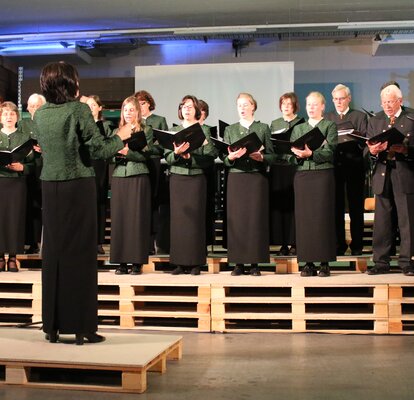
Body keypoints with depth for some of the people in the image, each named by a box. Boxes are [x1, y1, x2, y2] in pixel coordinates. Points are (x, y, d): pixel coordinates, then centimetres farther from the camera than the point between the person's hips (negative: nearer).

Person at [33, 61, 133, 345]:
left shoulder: (40, 114, 8)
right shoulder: (79, 110, -9)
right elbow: (98, 150, -13)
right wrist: (121, 138, 4)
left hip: (50, 186, 5)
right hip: (78, 186, -5)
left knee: (53, 252, 11)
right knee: (81, 253, 1)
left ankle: (52, 326, 16)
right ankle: (81, 327, 4)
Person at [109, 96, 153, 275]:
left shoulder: (146, 130, 5)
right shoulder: (117, 132, 16)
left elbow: (145, 155, -5)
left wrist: (127, 152, -17)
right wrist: (115, 151, -9)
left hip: (138, 176, -4)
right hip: (119, 176, 4)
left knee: (137, 218, -4)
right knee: (119, 217, 1)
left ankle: (137, 261, 1)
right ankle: (122, 261, 7)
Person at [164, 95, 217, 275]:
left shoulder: (204, 131, 6)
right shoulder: (173, 131, 13)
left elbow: (209, 159, -3)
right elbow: (167, 157, 5)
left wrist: (189, 157, -14)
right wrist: (176, 153, -15)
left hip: (197, 178, -2)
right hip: (177, 178, 2)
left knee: (195, 218, -4)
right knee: (178, 218, -1)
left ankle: (195, 262, 1)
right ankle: (179, 262, 4)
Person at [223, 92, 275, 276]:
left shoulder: (263, 128, 9)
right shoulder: (230, 130, 13)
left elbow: (271, 156, 4)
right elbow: (224, 159, 7)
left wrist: (261, 157, -15)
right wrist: (231, 157, -14)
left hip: (257, 177, -1)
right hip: (236, 177, 1)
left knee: (256, 218, -3)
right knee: (236, 218, -2)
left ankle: (255, 263, 3)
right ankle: (238, 263, 5)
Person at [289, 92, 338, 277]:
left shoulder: (330, 126, 6)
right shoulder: (298, 128, 18)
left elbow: (329, 154, -6)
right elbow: (291, 156, 12)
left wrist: (310, 154, -20)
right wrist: (298, 155, -10)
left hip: (323, 174, -3)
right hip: (302, 176, 4)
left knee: (323, 218, -5)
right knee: (304, 218, 0)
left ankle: (324, 263, -1)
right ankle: (308, 263, 4)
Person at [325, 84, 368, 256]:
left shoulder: (360, 116, 8)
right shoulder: (327, 118, 15)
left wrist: (354, 139, -20)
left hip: (354, 166, -2)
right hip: (334, 165, 2)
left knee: (355, 206, 2)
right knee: (336, 206, 3)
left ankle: (356, 245, 9)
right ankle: (339, 244, 11)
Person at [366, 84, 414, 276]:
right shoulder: (375, 121, 14)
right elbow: (368, 149, 8)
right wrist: (373, 150, -13)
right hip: (382, 176, 3)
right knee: (381, 222, 6)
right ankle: (381, 262, 13)